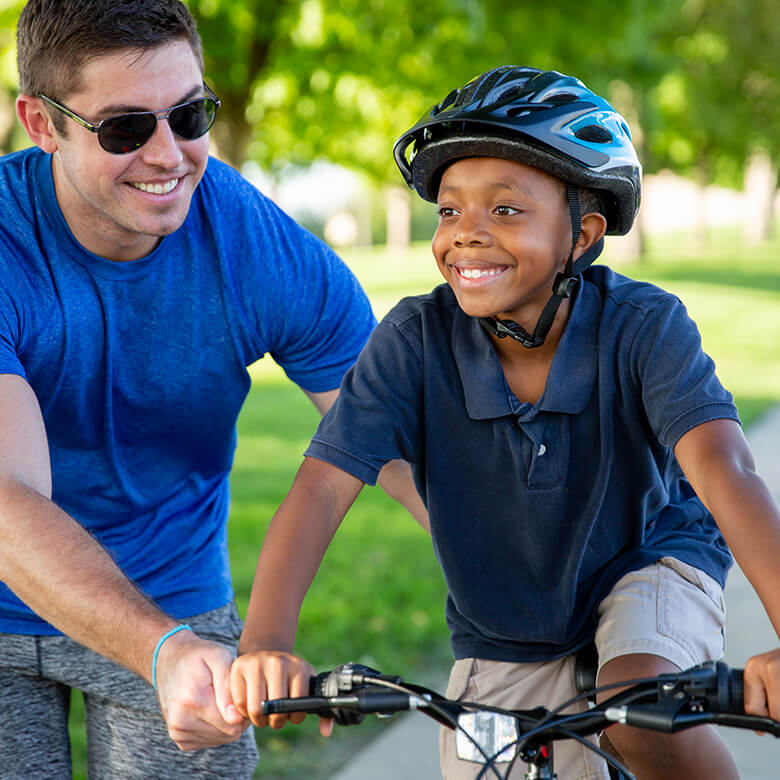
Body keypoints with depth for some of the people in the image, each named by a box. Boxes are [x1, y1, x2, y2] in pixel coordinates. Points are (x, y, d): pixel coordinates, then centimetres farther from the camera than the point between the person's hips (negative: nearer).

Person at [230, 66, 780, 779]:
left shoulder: (645, 328, -24)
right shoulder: (415, 342, -21)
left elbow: (721, 470, -39)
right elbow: (321, 488, -28)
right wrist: (265, 644, -47)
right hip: (505, 642, 3)